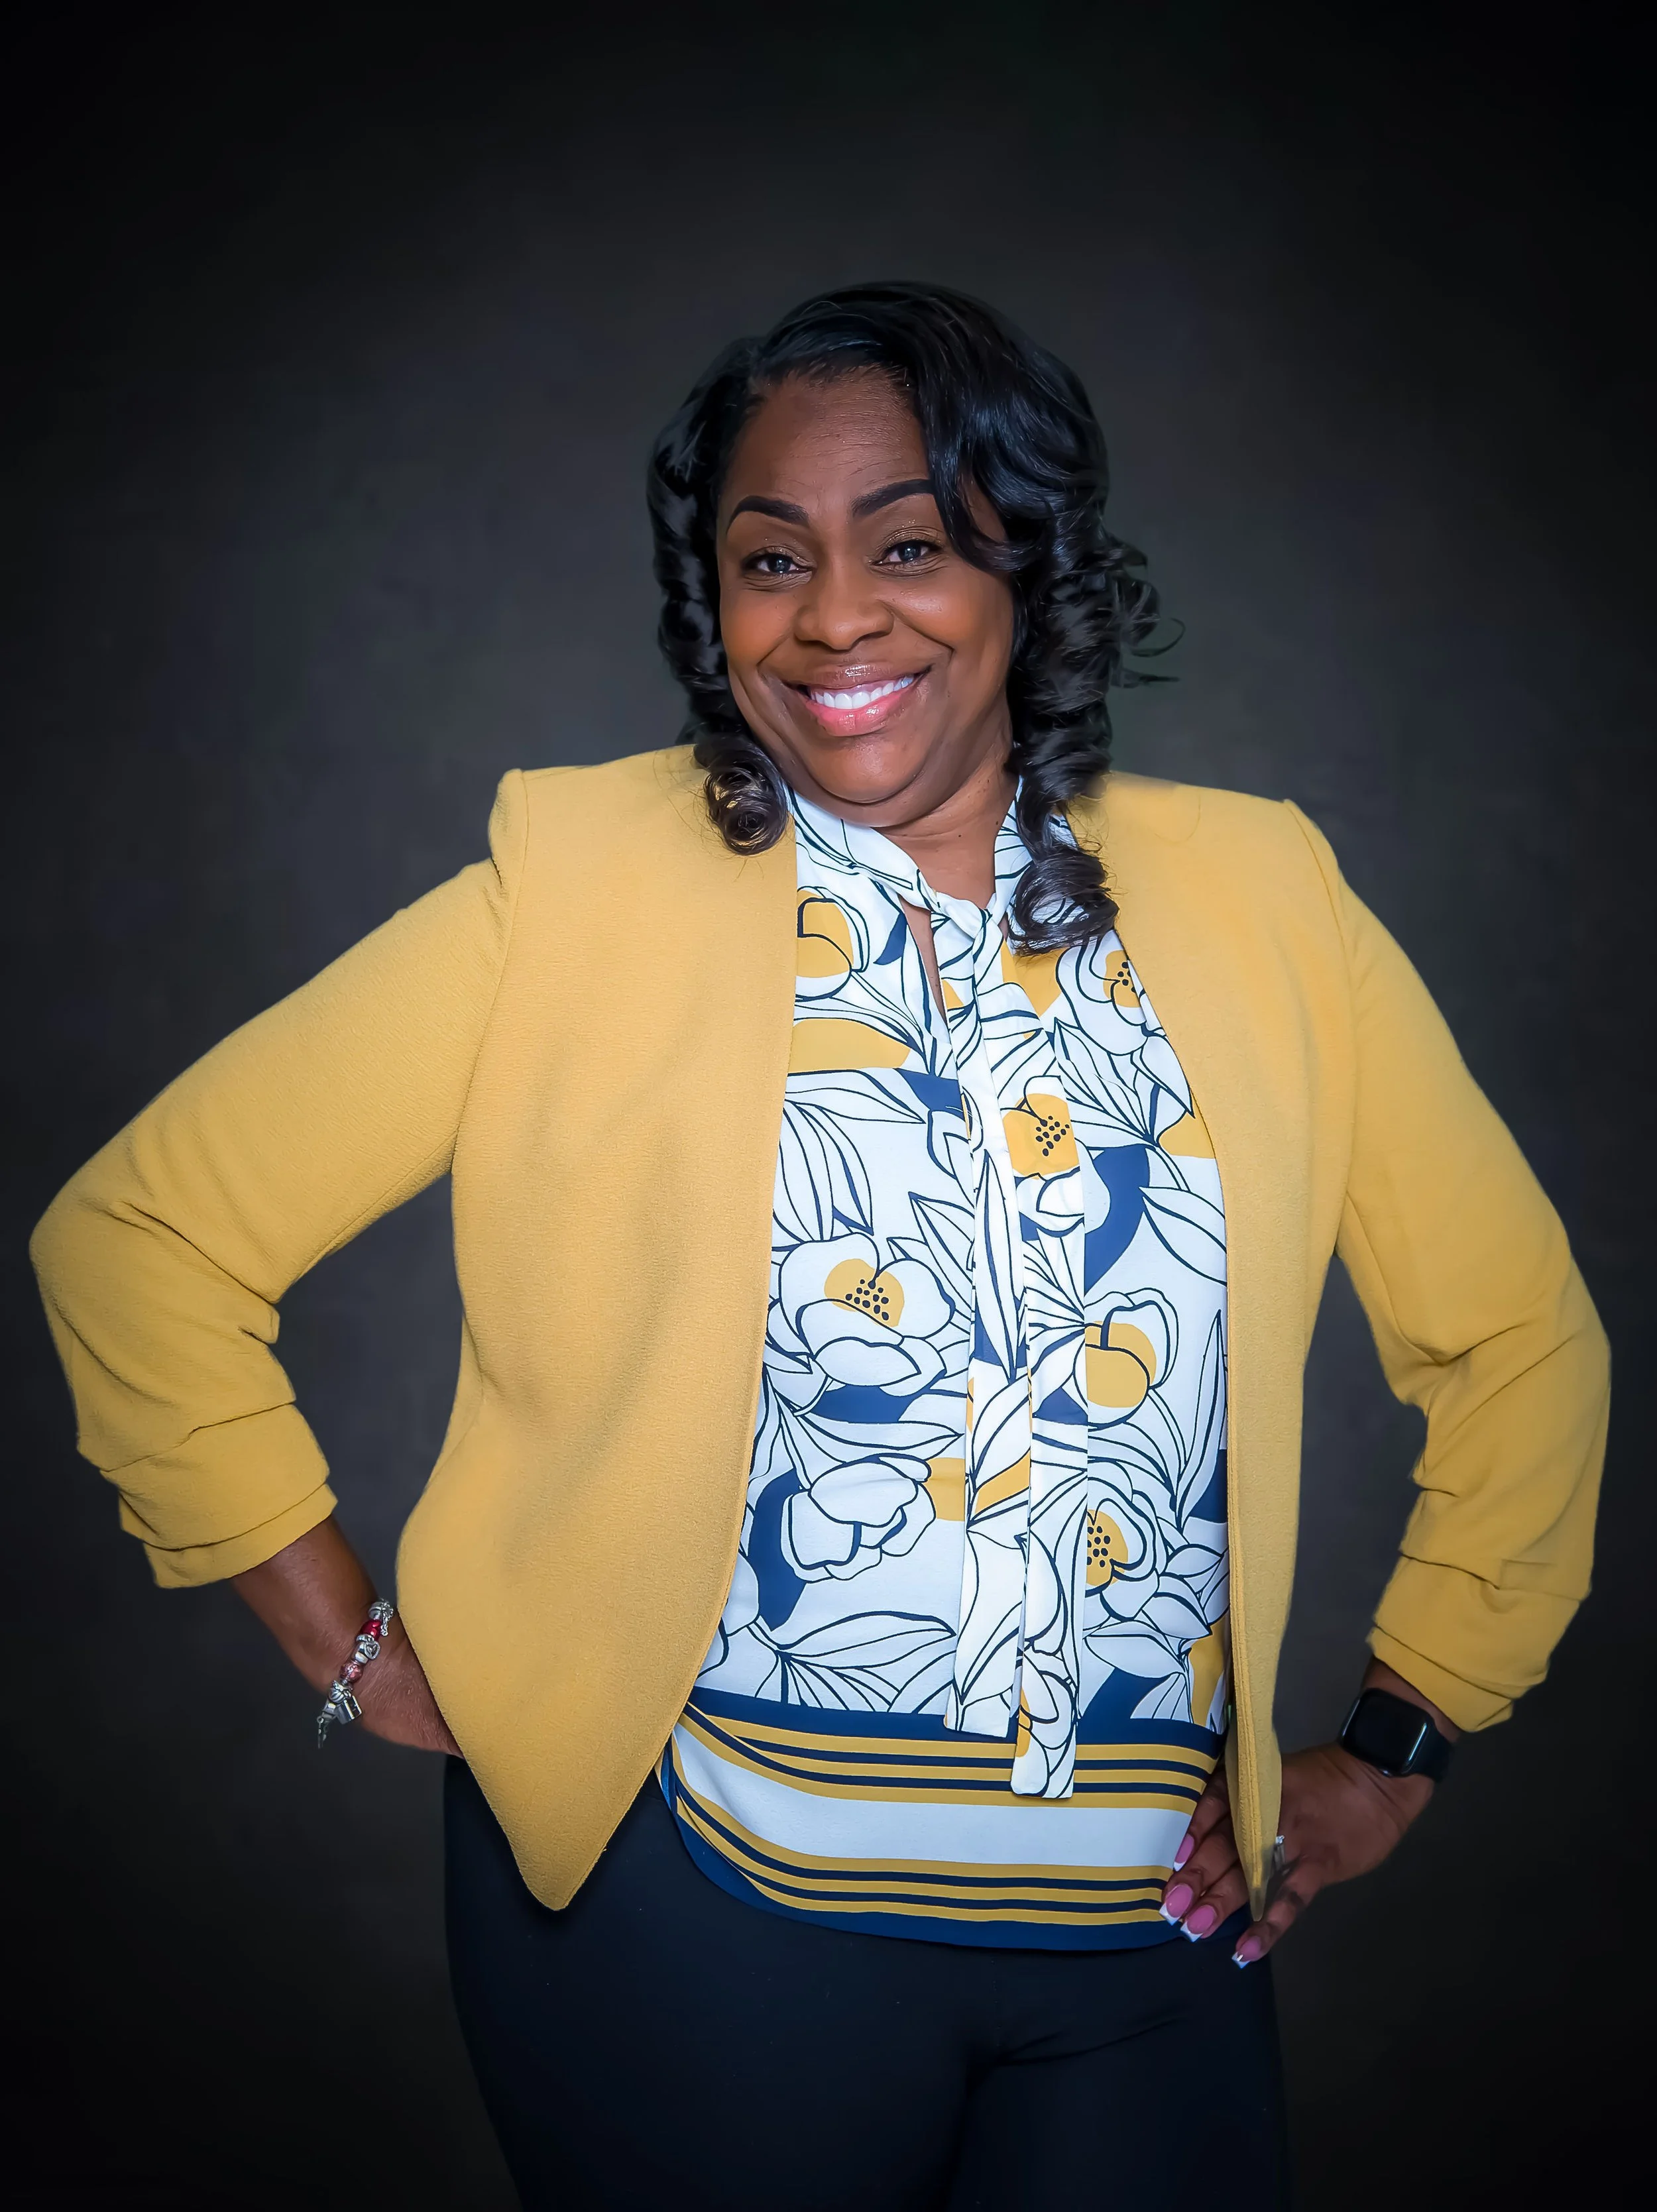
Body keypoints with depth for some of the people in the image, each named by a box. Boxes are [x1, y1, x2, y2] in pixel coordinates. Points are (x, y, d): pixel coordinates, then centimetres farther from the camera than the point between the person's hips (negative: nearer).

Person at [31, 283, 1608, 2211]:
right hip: (697, 1905, -2)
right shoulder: (575, 889, -6)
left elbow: (1513, 1328, 10)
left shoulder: (1258, 902, 1)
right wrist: (355, 1650, -3)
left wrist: (1395, 1747, 8)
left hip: (1152, 1930, 3)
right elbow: (140, 1234, -2)